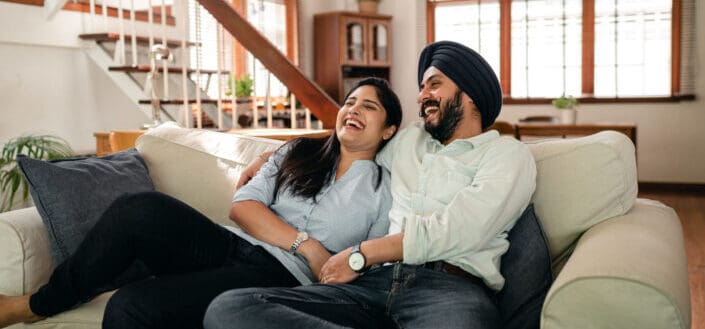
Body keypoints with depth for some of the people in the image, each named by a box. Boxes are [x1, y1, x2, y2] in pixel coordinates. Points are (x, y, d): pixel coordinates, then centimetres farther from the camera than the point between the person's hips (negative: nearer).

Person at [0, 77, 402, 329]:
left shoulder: (385, 190, 11)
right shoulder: (298, 153, 18)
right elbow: (242, 205, 4)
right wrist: (307, 246, -7)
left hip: (280, 278, -4)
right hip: (230, 248, 4)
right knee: (140, 209, -26)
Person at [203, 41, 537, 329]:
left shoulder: (508, 154, 10)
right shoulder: (408, 139, 29)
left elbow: (455, 230, -6)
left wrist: (359, 256, -4)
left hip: (451, 286, -7)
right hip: (377, 281, 7)